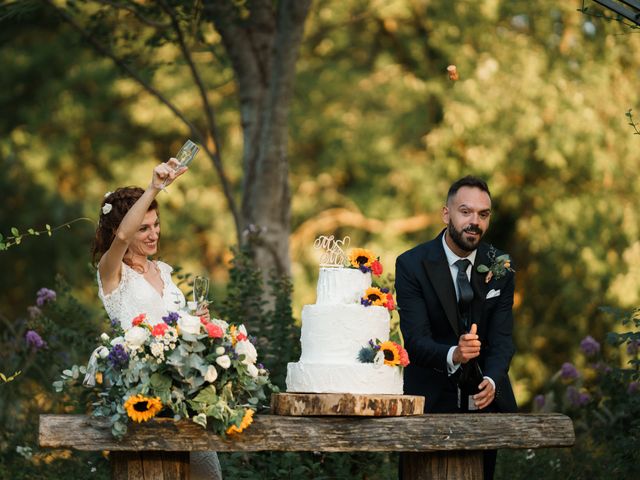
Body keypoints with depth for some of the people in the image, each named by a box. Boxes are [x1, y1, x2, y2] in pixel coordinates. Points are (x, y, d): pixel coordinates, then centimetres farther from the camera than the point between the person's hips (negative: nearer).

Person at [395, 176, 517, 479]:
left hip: (485, 396, 3)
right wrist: (454, 355, -42)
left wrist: (491, 382, -30)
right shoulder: (412, 265, -14)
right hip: (431, 397, -3)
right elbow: (416, 340, -21)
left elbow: (502, 339, -10)